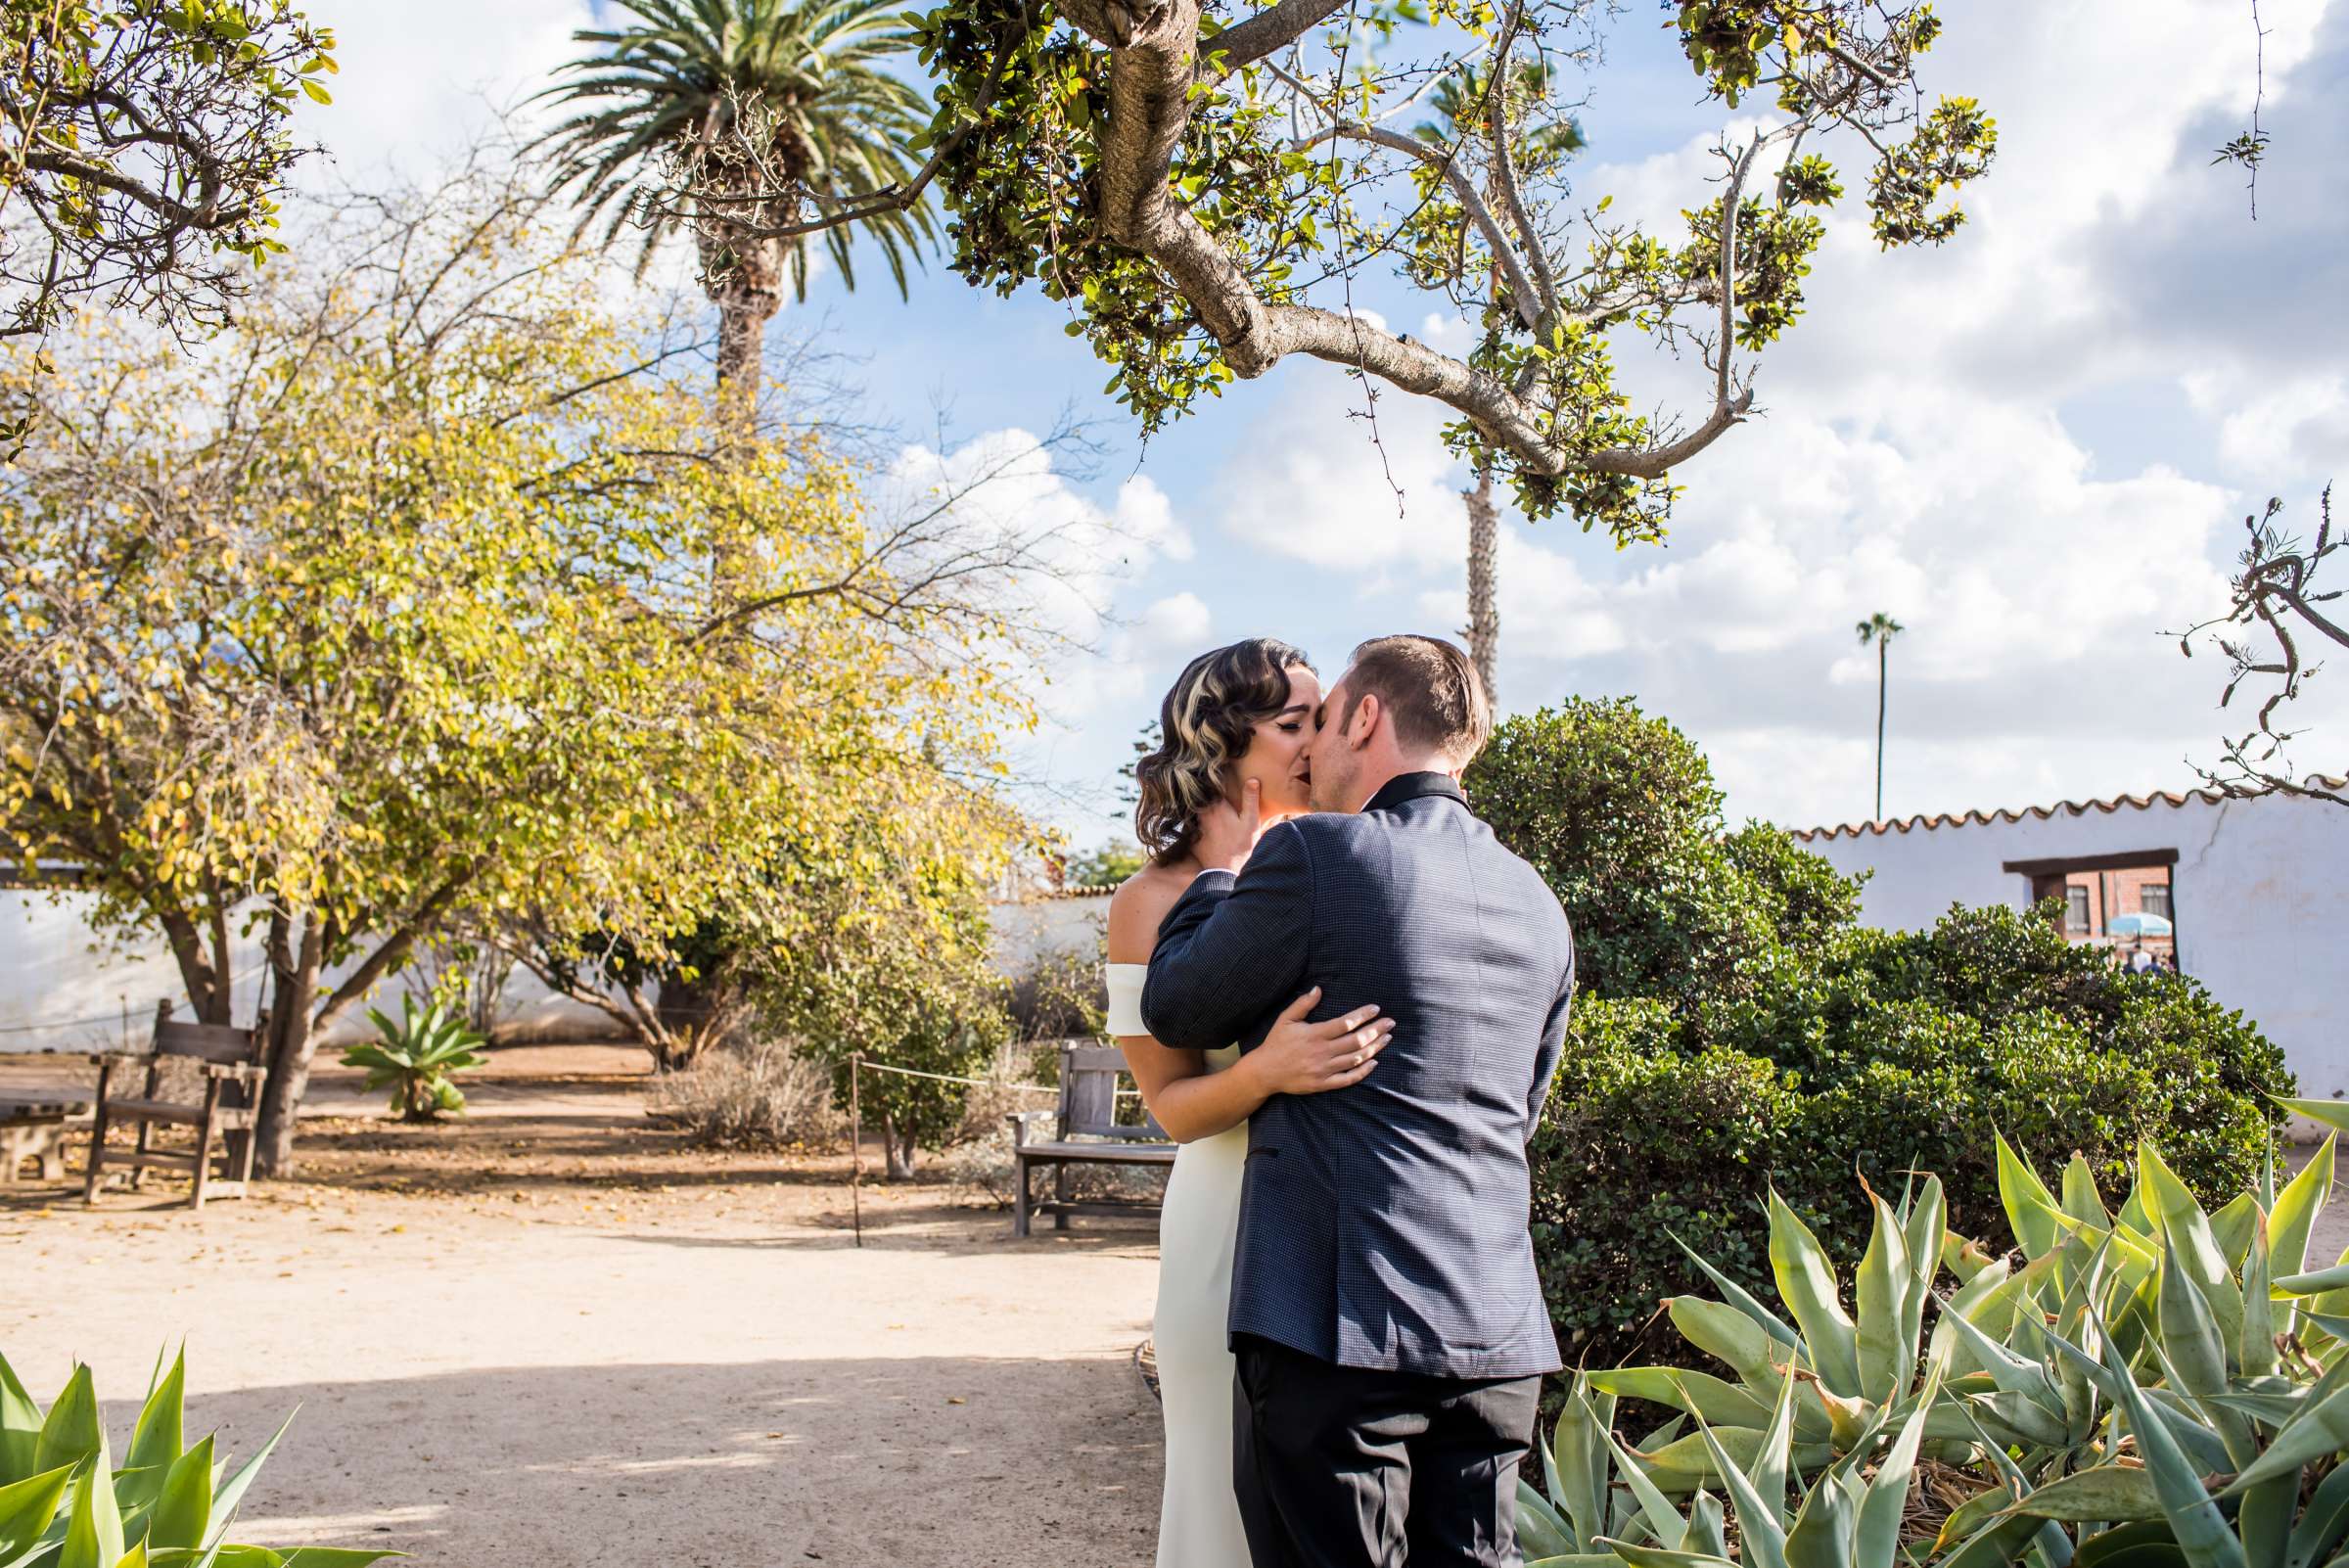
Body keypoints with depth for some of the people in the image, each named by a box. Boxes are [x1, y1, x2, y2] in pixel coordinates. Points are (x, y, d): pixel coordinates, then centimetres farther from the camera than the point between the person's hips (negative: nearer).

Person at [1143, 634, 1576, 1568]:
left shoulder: (1312, 853, -10)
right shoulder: (1539, 906, 11)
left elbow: (1174, 1014, 1)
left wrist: (1221, 869, 15)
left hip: (1341, 1324, -6)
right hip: (1498, 1334, 7)